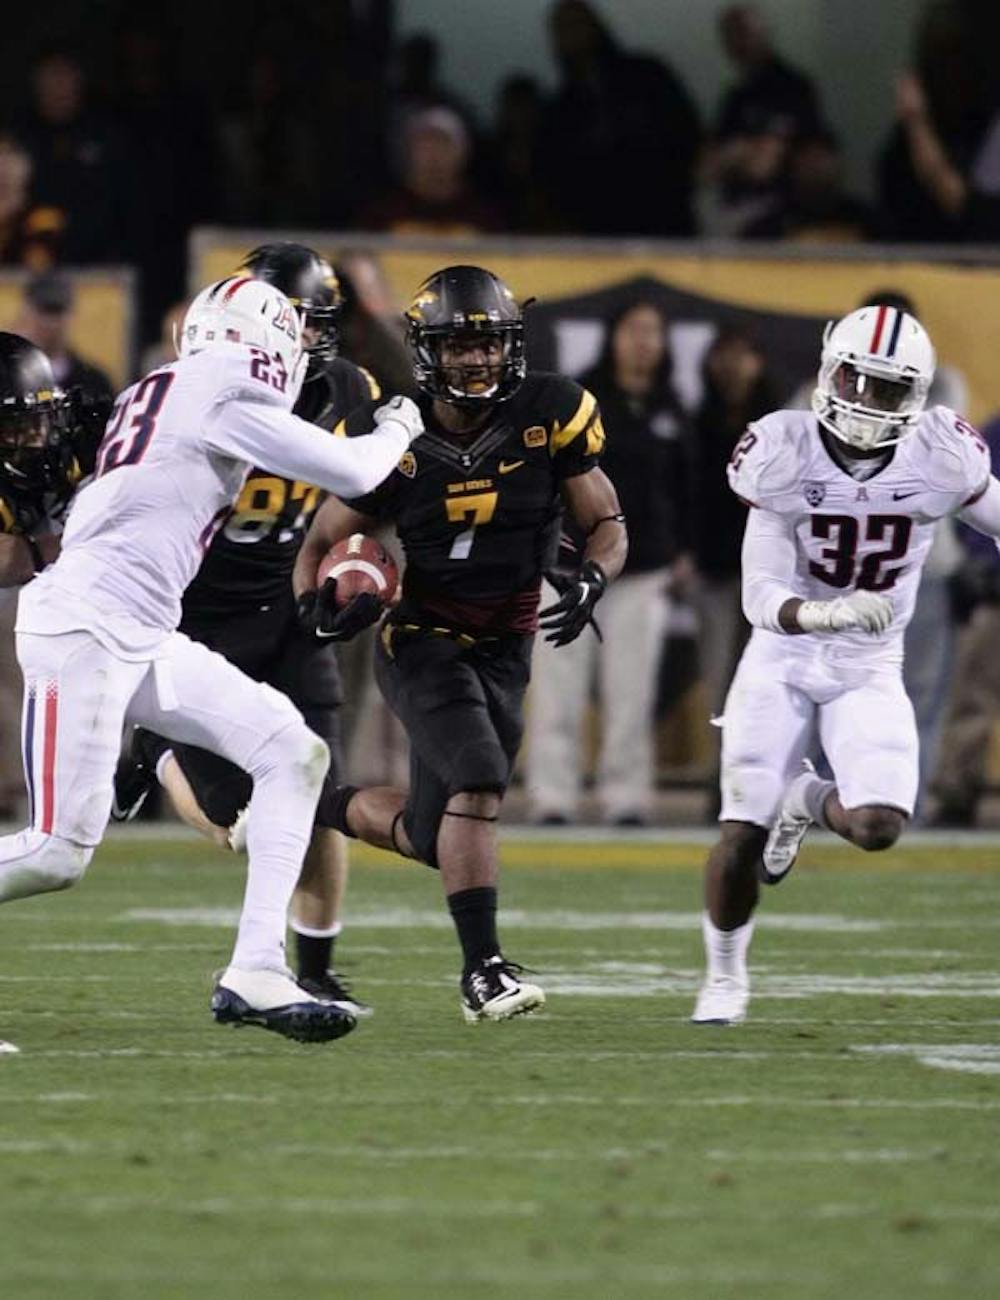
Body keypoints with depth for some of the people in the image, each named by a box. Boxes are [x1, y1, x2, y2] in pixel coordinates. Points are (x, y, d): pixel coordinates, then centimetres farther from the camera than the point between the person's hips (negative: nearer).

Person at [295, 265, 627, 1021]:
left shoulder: (550, 418, -9)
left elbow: (608, 525, -1)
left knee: (434, 840, 6)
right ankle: (483, 970, -17)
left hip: (504, 648, 3)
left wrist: (592, 579, -23)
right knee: (479, 782, -25)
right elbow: (325, 539, 1)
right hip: (421, 640, -3)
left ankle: (332, 807, 37)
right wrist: (316, 603, -20)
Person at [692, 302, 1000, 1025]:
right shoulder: (787, 455, -17)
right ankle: (726, 975, 22)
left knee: (878, 826, -19)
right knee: (743, 832, -5)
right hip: (783, 660, -1)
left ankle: (808, 801, 18)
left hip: (871, 669, 1)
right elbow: (763, 601, -20)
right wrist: (826, 614, -40)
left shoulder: (940, 457, -14)